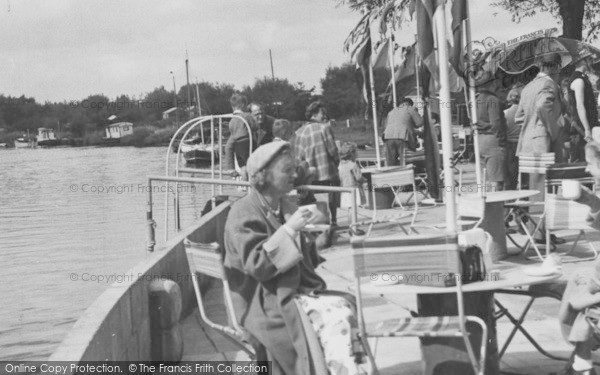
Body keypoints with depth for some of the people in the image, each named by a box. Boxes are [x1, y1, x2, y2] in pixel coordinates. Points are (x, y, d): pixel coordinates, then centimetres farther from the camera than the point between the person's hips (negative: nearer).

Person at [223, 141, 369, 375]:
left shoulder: (284, 207, 18)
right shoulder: (243, 213, -7)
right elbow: (257, 265, -17)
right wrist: (289, 230, -21)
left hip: (297, 290, 7)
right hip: (267, 304, -7)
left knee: (344, 308, -23)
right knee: (333, 321, -29)